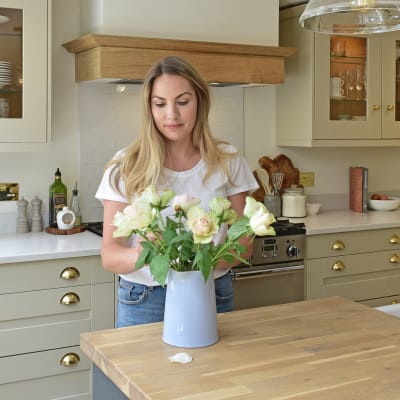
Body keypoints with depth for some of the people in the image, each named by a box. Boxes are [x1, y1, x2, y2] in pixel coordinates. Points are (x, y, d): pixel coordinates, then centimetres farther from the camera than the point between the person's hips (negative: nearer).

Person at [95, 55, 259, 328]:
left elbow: (243, 244, -2)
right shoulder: (126, 166, -7)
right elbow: (109, 254, -9)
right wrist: (139, 255, -32)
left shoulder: (227, 161, -2)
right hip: (144, 302, -1)